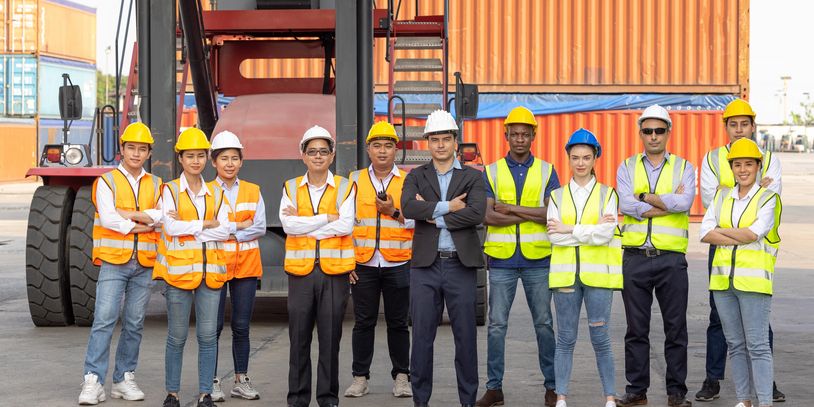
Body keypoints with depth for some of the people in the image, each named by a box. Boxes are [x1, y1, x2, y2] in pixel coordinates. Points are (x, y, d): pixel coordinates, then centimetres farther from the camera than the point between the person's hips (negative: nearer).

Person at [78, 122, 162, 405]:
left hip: (144, 264, 4)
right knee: (104, 319, -10)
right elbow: (108, 219, -12)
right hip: (113, 261, -3)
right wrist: (141, 225, -7)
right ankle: (93, 381, -9)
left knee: (134, 323, 7)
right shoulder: (107, 181, 2)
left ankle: (124, 379, 15)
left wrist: (128, 214, -13)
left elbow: (164, 216, -5)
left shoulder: (156, 185, 12)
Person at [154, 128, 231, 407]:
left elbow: (224, 231, -1)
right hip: (178, 270, -3)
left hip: (210, 271, 3)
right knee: (177, 337, 3)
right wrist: (206, 224, -9)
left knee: (208, 336, 2)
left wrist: (186, 228, -9)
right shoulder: (170, 190, 2)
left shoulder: (216, 193, 11)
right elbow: (171, 227, -12)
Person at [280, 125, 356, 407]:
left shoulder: (345, 187, 4)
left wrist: (302, 224, -9)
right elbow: (287, 225, -8)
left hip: (334, 270, -1)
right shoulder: (290, 188, 8)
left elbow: (346, 226, -10)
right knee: (299, 337, 4)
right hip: (300, 270, 1)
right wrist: (328, 218, -11)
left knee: (330, 336, 3)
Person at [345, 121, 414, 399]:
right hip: (363, 264, 1)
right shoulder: (355, 180, 7)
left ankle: (401, 376, 15)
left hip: (398, 264, -1)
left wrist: (394, 212, -12)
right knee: (363, 322, 4)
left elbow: (417, 221, 4)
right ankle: (360, 377, 13)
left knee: (398, 322, 6)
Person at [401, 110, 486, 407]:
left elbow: (476, 213, -12)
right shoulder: (416, 177, 9)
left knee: (466, 336, 3)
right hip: (425, 265, 1)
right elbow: (408, 207, -11)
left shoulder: (472, 177, 5)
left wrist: (435, 217, -9)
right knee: (422, 336, 3)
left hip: (461, 265, -1)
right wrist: (447, 207, -14)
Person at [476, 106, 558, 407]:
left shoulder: (547, 171, 6)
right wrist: (535, 213, -11)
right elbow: (488, 216, -9)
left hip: (538, 259, 0)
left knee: (543, 323, 6)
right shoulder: (491, 172, 5)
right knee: (496, 324, 1)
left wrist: (512, 208, -12)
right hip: (501, 259, 0)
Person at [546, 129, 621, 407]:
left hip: (597, 274, -2)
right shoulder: (557, 196, 10)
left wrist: (569, 230, -7)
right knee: (565, 339, 5)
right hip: (566, 274, 2)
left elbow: (606, 234, -9)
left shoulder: (607, 194, 6)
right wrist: (591, 231, -10)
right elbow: (554, 235, -4)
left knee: (600, 339, 0)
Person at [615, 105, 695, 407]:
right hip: (635, 257, 1)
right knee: (636, 330, 6)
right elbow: (624, 204, -9)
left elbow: (685, 203, -12)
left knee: (675, 329, 3)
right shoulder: (627, 168, 10)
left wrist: (645, 197, -6)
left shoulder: (684, 168, 8)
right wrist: (668, 202, -9)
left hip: (671, 258, -1)